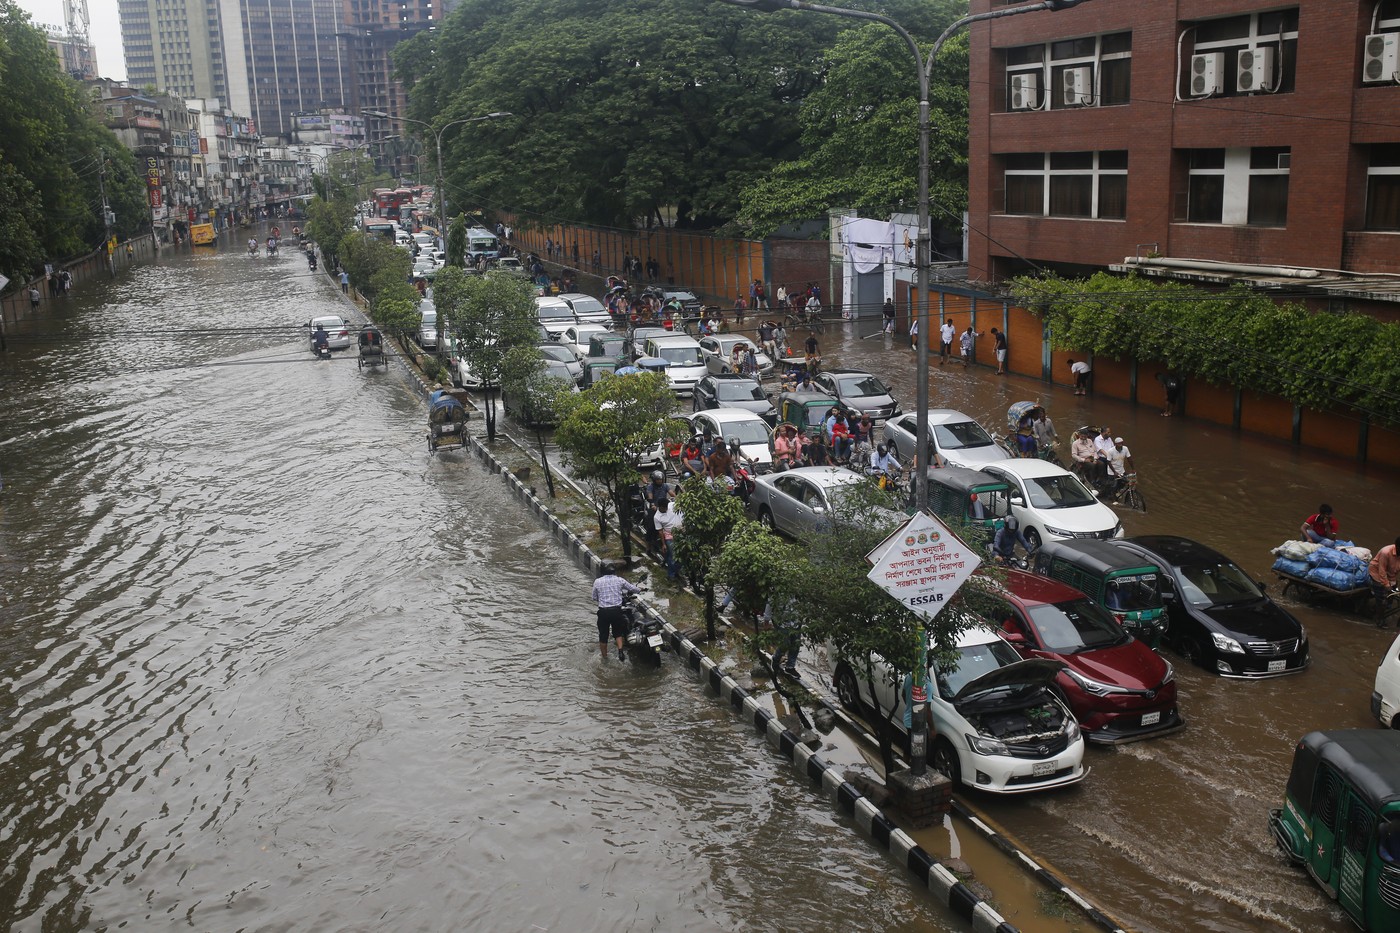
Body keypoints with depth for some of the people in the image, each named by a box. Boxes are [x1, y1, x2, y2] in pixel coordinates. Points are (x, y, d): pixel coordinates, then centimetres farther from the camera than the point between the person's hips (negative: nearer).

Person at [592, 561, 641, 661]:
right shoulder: (619, 580, -1)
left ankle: (604, 658, 24)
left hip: (603, 611, -1)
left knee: (603, 635, 14)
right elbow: (633, 589, 7)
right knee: (618, 632, 23)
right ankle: (621, 650, 3)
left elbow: (594, 598, 6)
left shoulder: (597, 582, -3)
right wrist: (639, 590, 30)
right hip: (617, 610, 1)